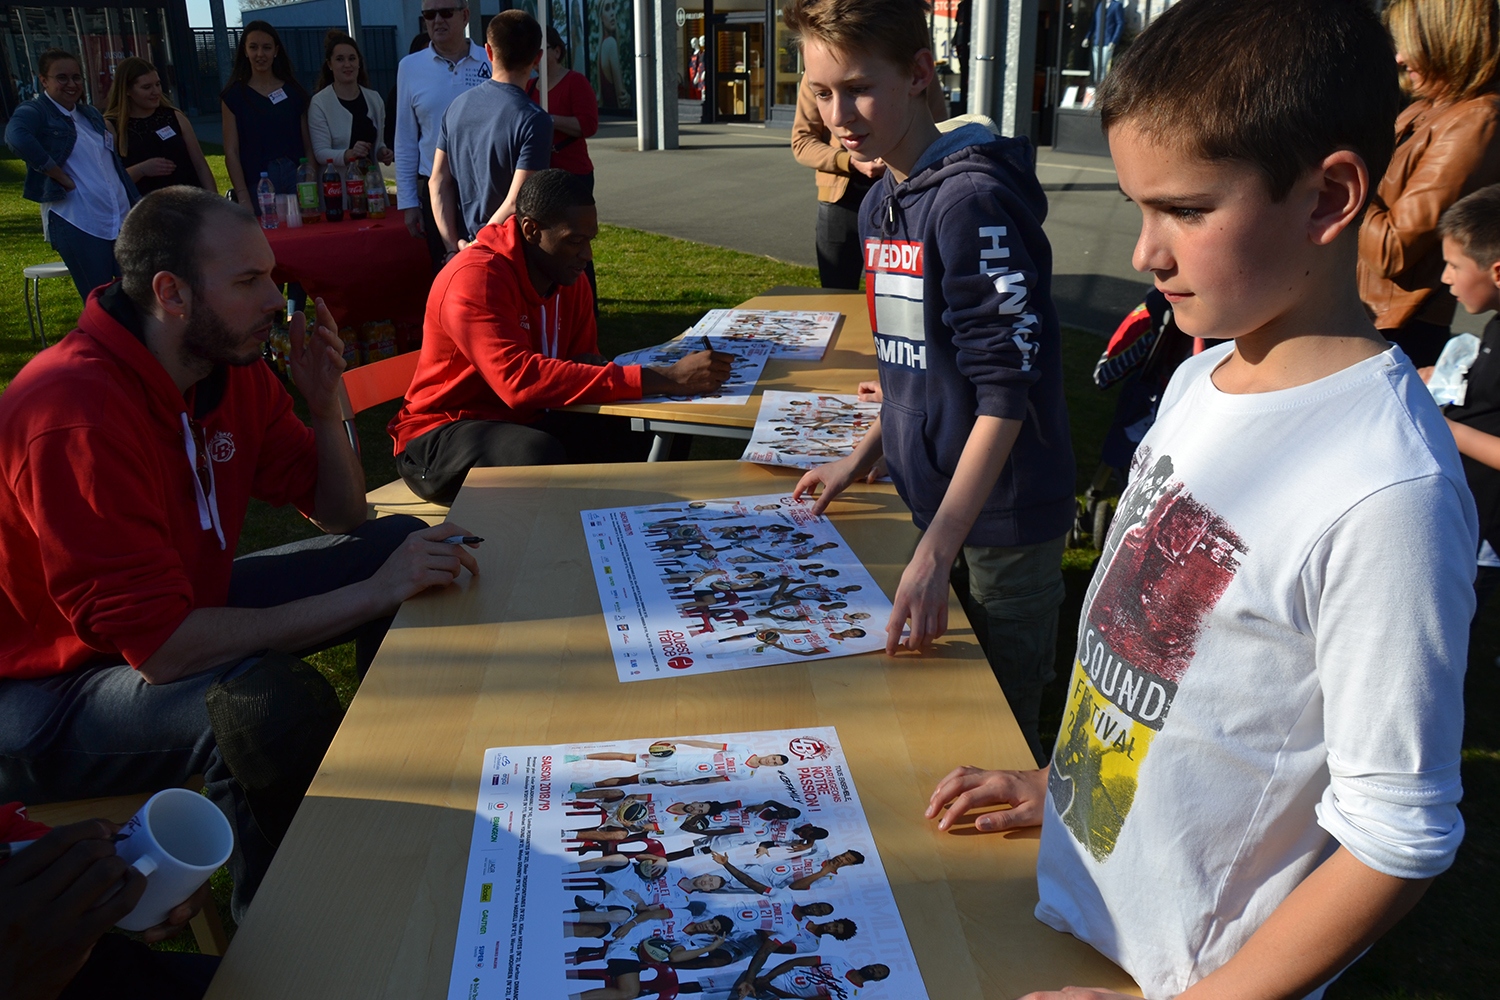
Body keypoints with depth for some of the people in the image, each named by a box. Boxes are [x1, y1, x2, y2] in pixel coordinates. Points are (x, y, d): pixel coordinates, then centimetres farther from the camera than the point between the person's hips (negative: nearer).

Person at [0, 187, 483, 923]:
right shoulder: (75, 414, -30)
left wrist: (325, 405, -13)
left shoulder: (232, 369, -4)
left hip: (181, 608, 9)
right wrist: (372, 593, -31)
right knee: (275, 701, -38)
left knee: (401, 542, 4)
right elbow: (160, 646, -34)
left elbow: (344, 517, 6)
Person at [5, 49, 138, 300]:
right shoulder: (35, 112, -3)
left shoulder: (91, 115, 19)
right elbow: (16, 137, -25)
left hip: (122, 220, 7)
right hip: (77, 225, -6)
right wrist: (63, 179, -22)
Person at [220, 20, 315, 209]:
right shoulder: (234, 96, 3)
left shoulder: (294, 92, 9)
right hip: (257, 184, -2)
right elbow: (231, 152, -2)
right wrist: (243, 198, -12)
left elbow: (308, 146, 8)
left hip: (296, 177, 2)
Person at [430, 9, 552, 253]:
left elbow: (438, 182, 3)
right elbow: (516, 203, -22)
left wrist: (454, 245, 0)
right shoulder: (533, 120, -17)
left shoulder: (458, 105, 4)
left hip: (464, 250, 6)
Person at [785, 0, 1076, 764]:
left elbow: (1005, 393, -24)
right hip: (934, 499, 8)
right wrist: (862, 459, 19)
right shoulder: (879, 204, 7)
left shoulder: (973, 198, -20)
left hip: (1001, 515, -8)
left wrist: (935, 553, -26)